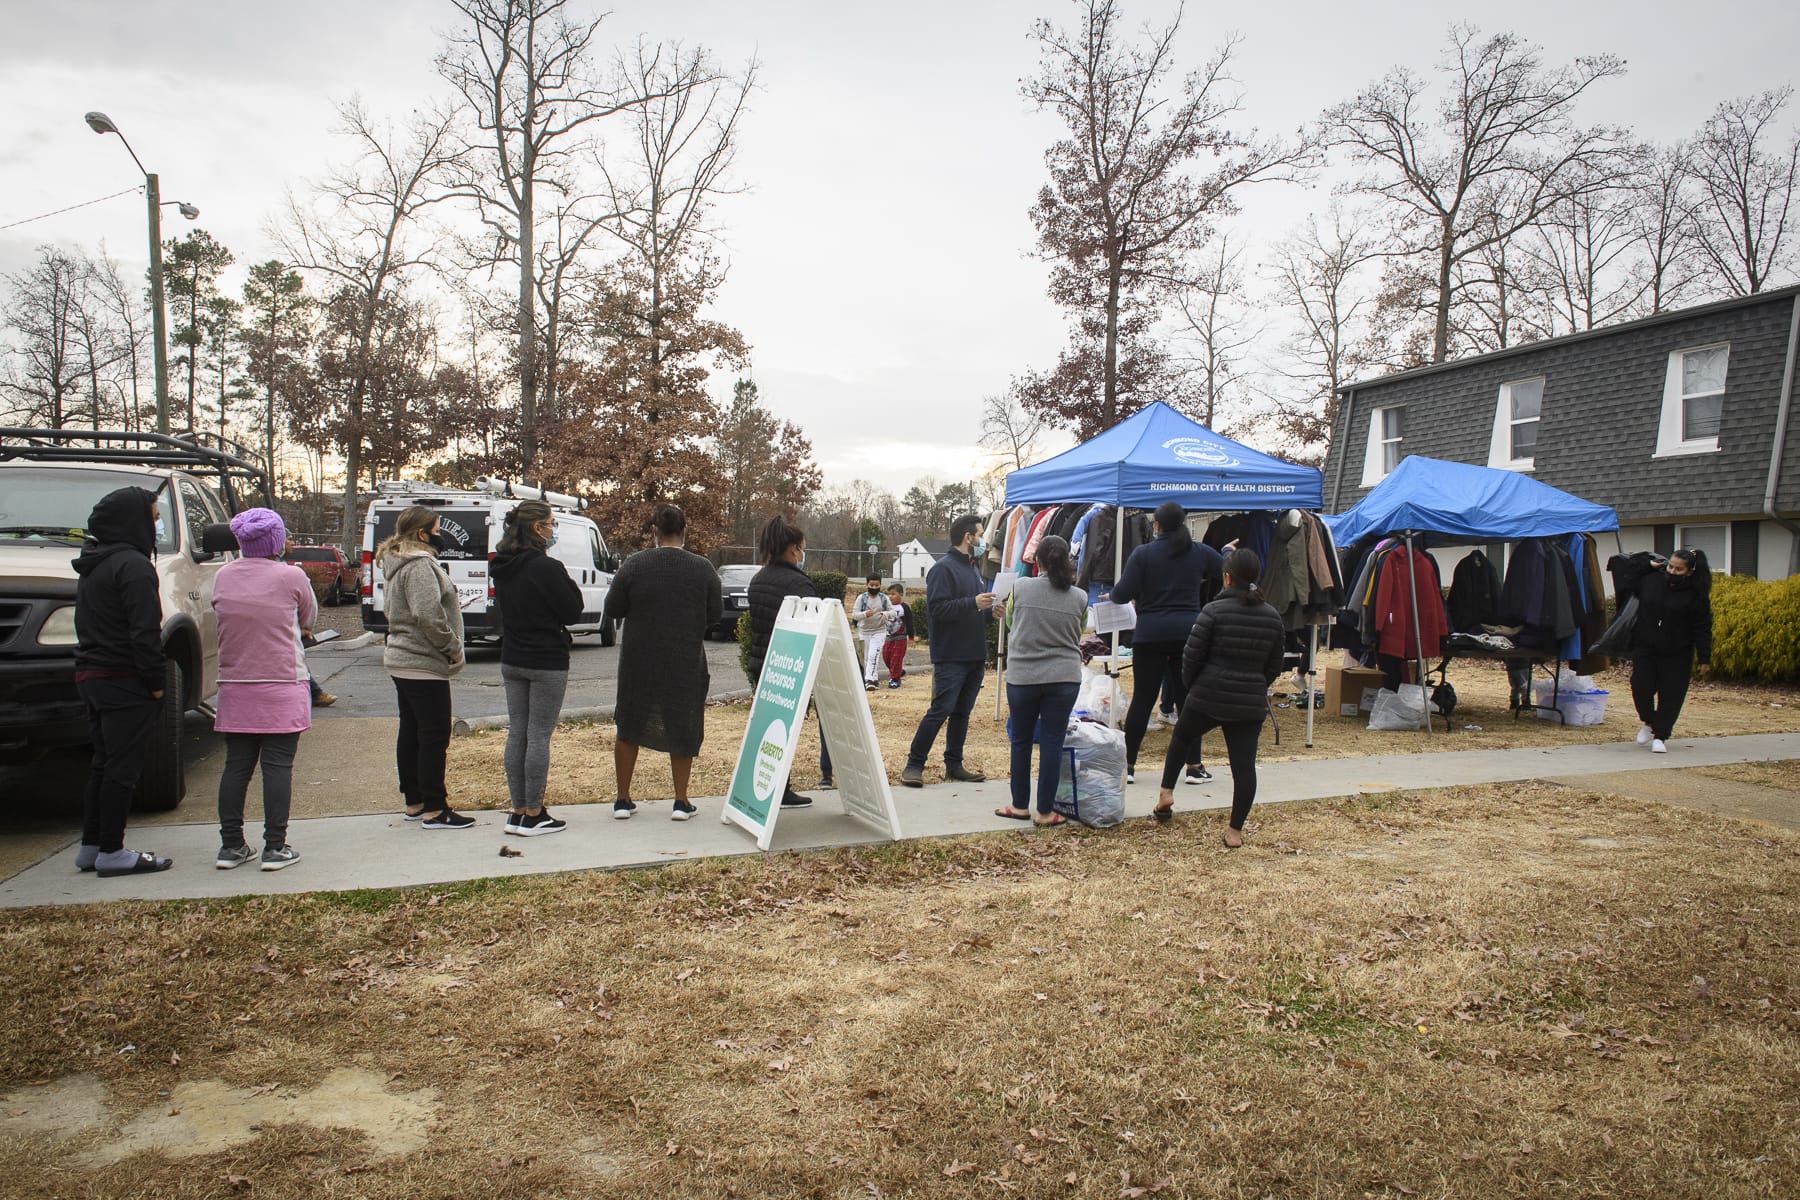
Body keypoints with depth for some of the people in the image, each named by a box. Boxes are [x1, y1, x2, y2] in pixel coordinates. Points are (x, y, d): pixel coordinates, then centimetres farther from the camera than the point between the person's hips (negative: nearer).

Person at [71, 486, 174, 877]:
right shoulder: (132, 565, -15)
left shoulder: (92, 566, 17)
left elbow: (90, 626, 18)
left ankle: (91, 846, 23)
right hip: (124, 683, -10)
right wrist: (156, 681, -15)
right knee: (122, 768, -2)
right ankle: (110, 852, 4)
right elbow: (144, 632, -20)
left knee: (104, 764, 17)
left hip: (90, 678, 10)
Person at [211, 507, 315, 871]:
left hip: (234, 687, 4)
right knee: (278, 766, -1)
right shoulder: (291, 576, -10)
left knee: (236, 765, 10)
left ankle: (231, 845, 15)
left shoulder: (222, 577, 3)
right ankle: (275, 848, 1)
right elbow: (308, 620, 3)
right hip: (282, 686, -4)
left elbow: (226, 617, 13)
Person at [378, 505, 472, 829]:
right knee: (435, 735, -5)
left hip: (402, 662, 11)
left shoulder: (400, 564, 16)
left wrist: (448, 647, 14)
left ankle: (414, 802, 24)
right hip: (425, 665, -11)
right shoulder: (420, 566, -17)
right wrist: (453, 647, -17)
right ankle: (433, 810, 0)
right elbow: (428, 614, -28)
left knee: (411, 732, 15)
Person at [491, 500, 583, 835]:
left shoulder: (502, 566, 6)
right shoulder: (546, 568, -18)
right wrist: (572, 586, 2)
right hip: (546, 663, -7)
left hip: (512, 661, 8)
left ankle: (517, 811, 18)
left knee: (516, 733, 11)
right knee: (539, 736, -1)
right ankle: (533, 815, 5)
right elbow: (572, 613, -14)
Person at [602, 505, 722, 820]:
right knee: (683, 729, 12)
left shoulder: (634, 566, -9)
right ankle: (681, 801, 15)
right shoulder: (703, 569, -7)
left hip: (639, 662, 0)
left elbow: (612, 610, -4)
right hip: (685, 664, 0)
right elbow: (715, 615, 0)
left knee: (629, 727, 15)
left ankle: (623, 799, 20)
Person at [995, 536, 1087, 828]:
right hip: (1064, 677, 0)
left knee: (1021, 741, 14)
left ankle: (1020, 805, 23)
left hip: (1022, 675, 0)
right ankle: (1045, 812, 10)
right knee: (1052, 743, 6)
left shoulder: (1020, 587, -6)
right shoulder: (1079, 598, -3)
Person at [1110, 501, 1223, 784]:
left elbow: (1122, 595, -10)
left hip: (1150, 634, -1)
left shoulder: (1142, 553, -5)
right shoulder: (1200, 552, 3)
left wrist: (1115, 590, 12)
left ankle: (1127, 764, 11)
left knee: (1142, 700, 5)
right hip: (1188, 633, 1)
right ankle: (1194, 766, 11)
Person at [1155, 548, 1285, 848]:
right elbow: (1274, 667, 11)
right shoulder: (1273, 617, 4)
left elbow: (1191, 656, -8)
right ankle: (1236, 830, 8)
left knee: (1181, 737, 24)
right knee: (1244, 764, 5)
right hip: (1251, 704, 3)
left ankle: (1166, 793, 25)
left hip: (1208, 698, -3)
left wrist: (1191, 684, 10)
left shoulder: (1214, 611, -11)